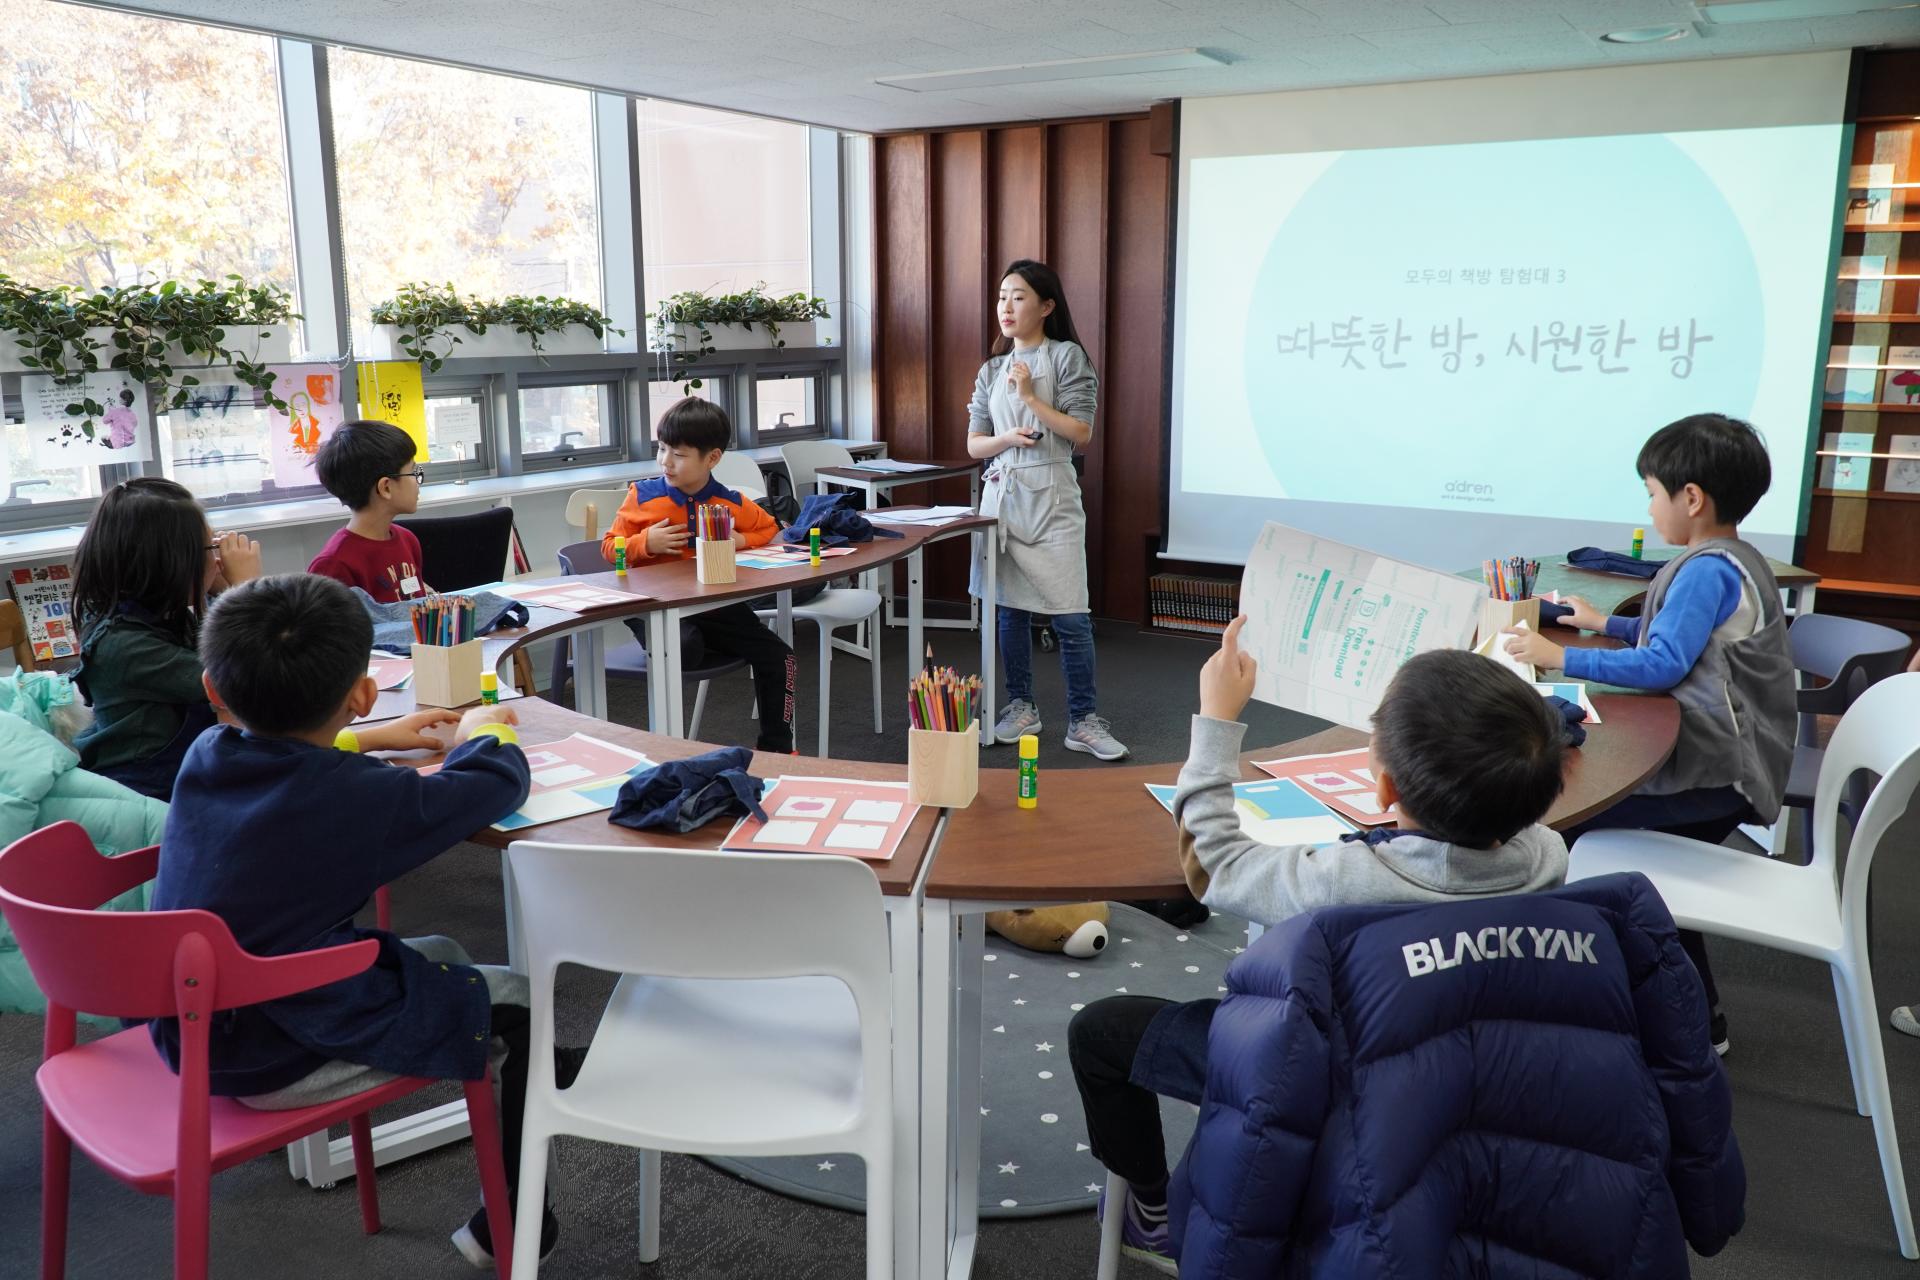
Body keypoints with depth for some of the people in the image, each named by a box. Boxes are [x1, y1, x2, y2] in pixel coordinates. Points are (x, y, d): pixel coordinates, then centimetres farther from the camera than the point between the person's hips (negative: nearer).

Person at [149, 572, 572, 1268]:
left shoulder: (203, 759, -4)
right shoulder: (361, 797, -24)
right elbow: (499, 782, -10)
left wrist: (370, 741, 26)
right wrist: (485, 730, 11)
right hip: (287, 1061, -8)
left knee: (440, 956, 21)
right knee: (518, 998, 6)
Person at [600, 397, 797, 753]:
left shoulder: (732, 504, 2)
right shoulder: (642, 497, -2)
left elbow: (770, 530, 18)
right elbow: (610, 546, 5)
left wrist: (740, 541, -3)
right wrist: (646, 543, -15)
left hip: (718, 606, 3)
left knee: (777, 655, -6)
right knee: (683, 648, -37)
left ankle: (776, 749, 14)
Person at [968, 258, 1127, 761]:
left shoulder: (1067, 357, -1)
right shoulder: (991, 371, 12)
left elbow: (1081, 432, -8)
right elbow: (973, 444, 11)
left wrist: (1031, 397, -13)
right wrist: (1008, 437, -8)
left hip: (1050, 497, -4)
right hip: (1002, 494, 5)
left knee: (1071, 615, -7)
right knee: (1009, 607, 8)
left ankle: (1083, 720, 1)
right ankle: (1021, 707, 21)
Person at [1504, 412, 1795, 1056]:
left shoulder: (1708, 571, -19)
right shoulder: (1735, 561, 14)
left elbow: (1662, 665, -27)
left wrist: (1562, 658, -23)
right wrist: (1607, 623, 29)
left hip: (1717, 773, -11)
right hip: (1727, 759, 11)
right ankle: (1698, 1016, 31)